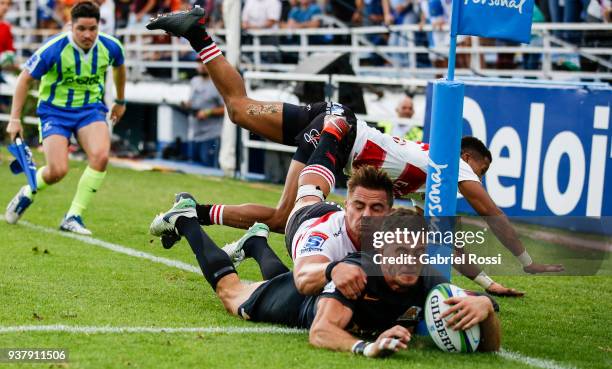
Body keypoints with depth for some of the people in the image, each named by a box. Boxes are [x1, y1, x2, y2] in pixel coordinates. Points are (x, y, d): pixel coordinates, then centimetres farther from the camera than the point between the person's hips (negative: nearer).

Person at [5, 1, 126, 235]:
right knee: (57, 171, -17)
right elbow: (25, 78, -8)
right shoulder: (54, 49, -21)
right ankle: (27, 194, 19)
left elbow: (119, 67, 16)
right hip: (55, 110, -3)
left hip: (91, 109, 3)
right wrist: (15, 119, -9)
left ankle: (73, 217, -12)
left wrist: (120, 101, 28)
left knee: (100, 156, -26)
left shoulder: (111, 47, -10)